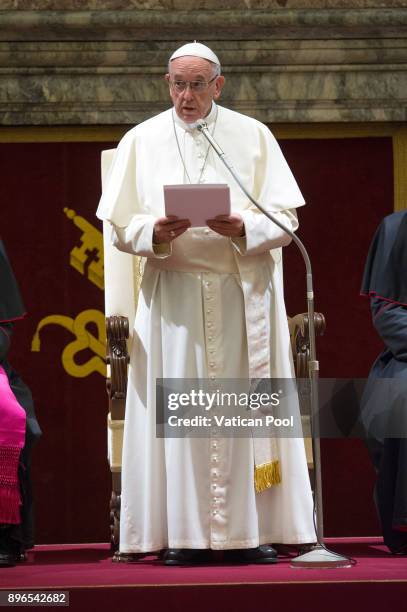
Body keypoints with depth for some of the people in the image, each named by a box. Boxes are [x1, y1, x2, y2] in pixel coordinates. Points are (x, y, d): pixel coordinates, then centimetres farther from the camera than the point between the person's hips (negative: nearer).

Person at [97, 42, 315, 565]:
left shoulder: (252, 136, 6)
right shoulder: (141, 141, 8)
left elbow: (285, 218, 2)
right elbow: (119, 226, 5)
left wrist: (244, 228, -17)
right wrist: (154, 234, -15)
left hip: (244, 295, 0)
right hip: (172, 295, 0)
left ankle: (251, 532, 1)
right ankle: (184, 535, -2)